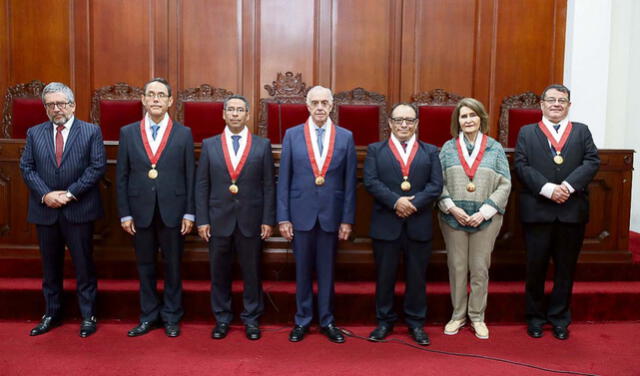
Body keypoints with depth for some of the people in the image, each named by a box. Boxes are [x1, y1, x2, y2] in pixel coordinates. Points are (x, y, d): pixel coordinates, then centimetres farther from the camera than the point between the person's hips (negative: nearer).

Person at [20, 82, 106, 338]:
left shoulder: (91, 131, 0)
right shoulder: (34, 133, 9)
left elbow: (98, 166, -7)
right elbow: (26, 168, 5)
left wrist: (70, 193, -13)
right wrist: (45, 195, -10)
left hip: (79, 210, -3)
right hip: (45, 210, 3)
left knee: (84, 265, 4)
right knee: (50, 266, 13)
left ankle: (88, 316, 14)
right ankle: (52, 314, 26)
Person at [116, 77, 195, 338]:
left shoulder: (183, 133, 1)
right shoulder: (128, 133, 4)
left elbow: (190, 176, 1)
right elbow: (122, 177, 4)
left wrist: (189, 213, -4)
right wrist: (124, 213, -1)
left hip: (172, 211, -1)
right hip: (140, 212, 1)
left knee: (173, 265, 8)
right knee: (145, 266, 11)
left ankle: (171, 317, 23)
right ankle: (149, 316, 25)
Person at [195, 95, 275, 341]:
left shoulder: (262, 145, 3)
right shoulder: (209, 145, 5)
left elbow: (268, 185, 2)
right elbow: (202, 186, 4)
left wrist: (268, 220, -4)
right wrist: (201, 220, -2)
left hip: (251, 221, -1)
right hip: (218, 220, 1)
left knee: (252, 272, 7)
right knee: (219, 272, 9)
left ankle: (251, 319, 22)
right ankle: (222, 319, 24)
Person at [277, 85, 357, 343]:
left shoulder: (345, 137, 2)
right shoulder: (292, 135, 2)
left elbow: (350, 182, 2)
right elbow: (284, 179, 1)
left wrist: (347, 219, -1)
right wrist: (283, 217, -3)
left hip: (331, 214, 0)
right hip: (301, 213, 0)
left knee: (327, 270, 10)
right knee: (303, 270, 9)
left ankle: (327, 320, 24)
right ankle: (302, 320, 24)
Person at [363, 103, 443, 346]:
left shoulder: (430, 152, 10)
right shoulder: (375, 150, 6)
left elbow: (436, 186, -1)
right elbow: (370, 182, -6)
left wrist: (413, 203, -15)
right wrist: (396, 201, -17)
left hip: (419, 225, 1)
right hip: (386, 224, -1)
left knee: (417, 276, 8)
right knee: (385, 276, 8)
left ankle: (416, 323, 22)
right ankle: (384, 321, 22)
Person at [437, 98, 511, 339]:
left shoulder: (495, 148, 5)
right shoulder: (448, 148, 7)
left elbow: (505, 185, 0)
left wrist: (484, 212, -10)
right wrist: (452, 207, -11)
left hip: (485, 219, 0)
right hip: (453, 218, 1)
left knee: (480, 268, 4)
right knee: (457, 267, 6)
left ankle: (477, 317, 18)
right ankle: (458, 315, 20)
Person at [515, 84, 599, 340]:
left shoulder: (582, 131, 11)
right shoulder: (527, 132, 8)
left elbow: (592, 162, -1)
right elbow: (522, 166, -4)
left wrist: (568, 186, -16)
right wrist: (548, 189, -17)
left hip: (572, 210, 1)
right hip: (537, 210, -1)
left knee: (566, 267, 9)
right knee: (536, 266, 6)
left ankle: (559, 318, 23)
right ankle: (535, 317, 21)